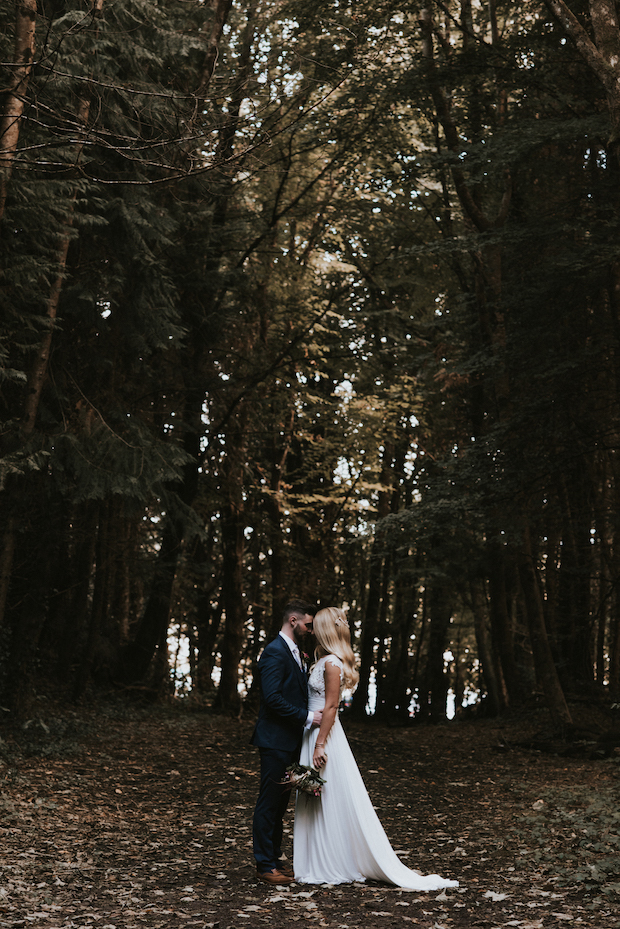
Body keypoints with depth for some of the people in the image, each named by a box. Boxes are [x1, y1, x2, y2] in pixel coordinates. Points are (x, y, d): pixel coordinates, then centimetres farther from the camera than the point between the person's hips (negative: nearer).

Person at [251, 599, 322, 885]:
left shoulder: (293, 652, 17)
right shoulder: (275, 652, -16)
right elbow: (272, 698, -23)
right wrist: (307, 717, -20)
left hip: (288, 742, 10)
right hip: (275, 741, -10)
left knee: (279, 803, 15)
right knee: (269, 803, -2)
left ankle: (274, 859, 24)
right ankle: (265, 865, 5)